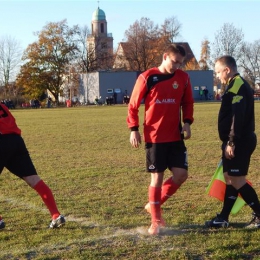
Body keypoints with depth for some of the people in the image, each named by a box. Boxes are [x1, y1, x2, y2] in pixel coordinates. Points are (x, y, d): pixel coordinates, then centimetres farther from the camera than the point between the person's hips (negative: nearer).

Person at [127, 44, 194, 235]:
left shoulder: (183, 78, 4)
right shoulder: (147, 78, -7)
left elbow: (188, 103, 15)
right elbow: (133, 105, -2)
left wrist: (187, 122, 0)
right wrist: (134, 129, -7)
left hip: (175, 136, 4)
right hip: (154, 137, -4)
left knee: (181, 174, -2)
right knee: (157, 176, 0)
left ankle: (155, 205, 19)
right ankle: (156, 220, 12)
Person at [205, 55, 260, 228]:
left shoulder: (238, 87, -17)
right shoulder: (237, 86, 17)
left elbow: (238, 118, -24)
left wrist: (231, 142, -24)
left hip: (239, 143, -11)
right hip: (238, 141, 11)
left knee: (237, 180, -6)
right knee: (230, 178, 12)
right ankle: (223, 218, 19)